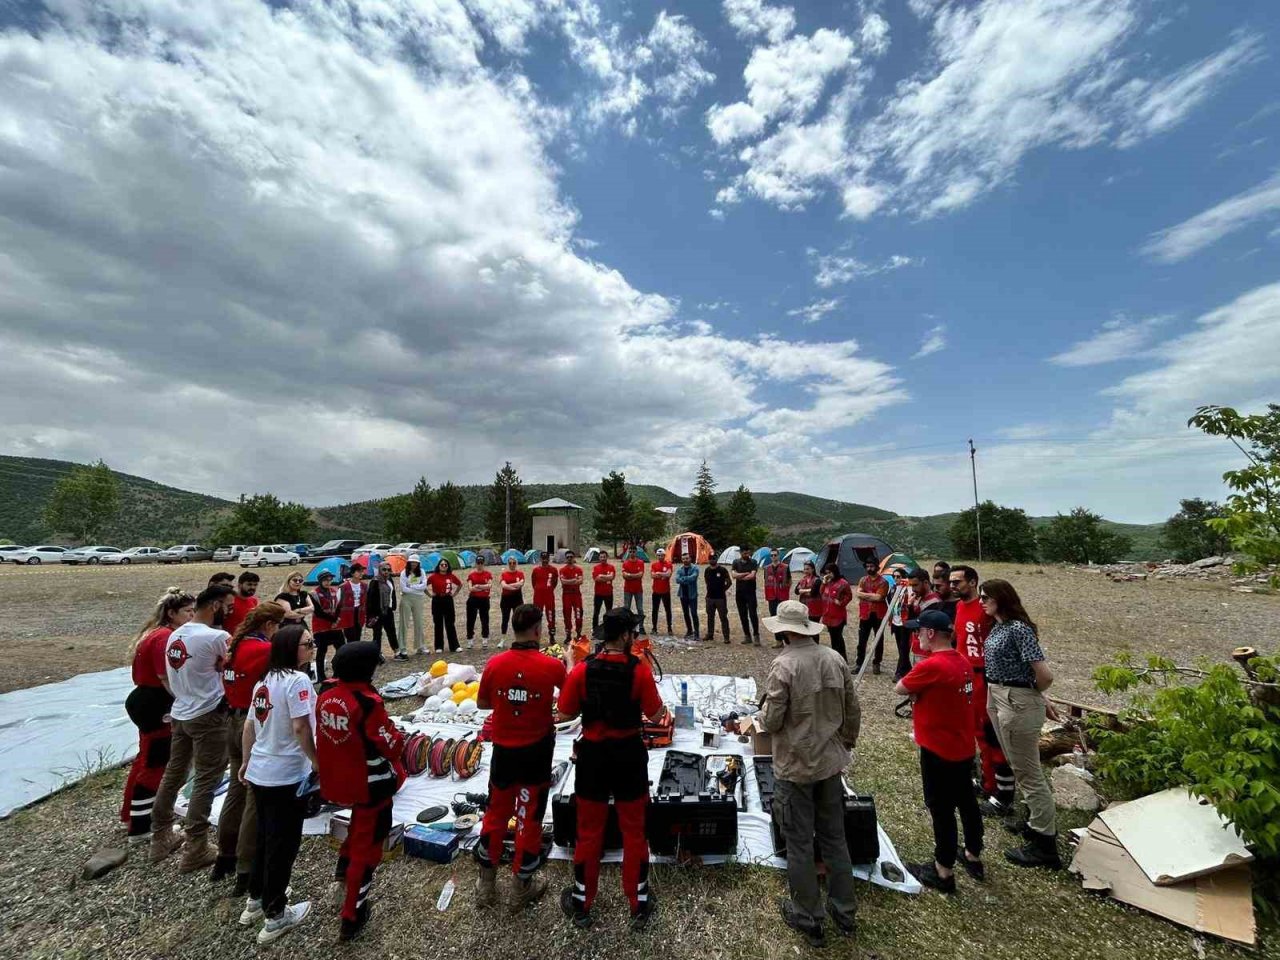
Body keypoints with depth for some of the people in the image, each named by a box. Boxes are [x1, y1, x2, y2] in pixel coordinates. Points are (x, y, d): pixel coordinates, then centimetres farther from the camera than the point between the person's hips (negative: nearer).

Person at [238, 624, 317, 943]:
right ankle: (275, 916, 24)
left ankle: (256, 900, 43)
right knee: (284, 843, 9)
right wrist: (317, 763, -12)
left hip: (260, 772, 9)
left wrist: (246, 761, 24)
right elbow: (301, 729, -25)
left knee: (265, 836, 26)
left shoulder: (264, 680, 5)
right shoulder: (298, 680, -22)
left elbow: (250, 726, 12)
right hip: (288, 776, -8)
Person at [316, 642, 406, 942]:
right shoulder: (367, 702, -30)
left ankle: (342, 876, 39)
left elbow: (327, 735, 8)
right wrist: (397, 734, -4)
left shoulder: (326, 694, -9)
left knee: (360, 823, 35)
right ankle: (351, 918, 25)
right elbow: (391, 747, -23)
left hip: (336, 779, 7)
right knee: (366, 843, 12)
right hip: (369, 784, -7)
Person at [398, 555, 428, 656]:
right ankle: (402, 648, 7)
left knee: (419, 623, 8)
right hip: (406, 599, -3)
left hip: (419, 599, 3)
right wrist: (417, 589, -10)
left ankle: (421, 647, 18)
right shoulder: (404, 573, -4)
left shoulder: (421, 572, 4)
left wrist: (411, 586, -14)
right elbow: (403, 589, -13)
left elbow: (424, 586, -7)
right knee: (404, 623, 2)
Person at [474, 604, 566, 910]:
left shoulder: (495, 664, -13)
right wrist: (568, 660, 20)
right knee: (530, 816, 14)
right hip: (536, 751, -2)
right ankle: (522, 887, 30)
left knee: (496, 813, 21)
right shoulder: (551, 665, -18)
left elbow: (482, 704, 3)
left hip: (504, 750, 2)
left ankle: (486, 884, 35)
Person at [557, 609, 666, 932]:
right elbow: (656, 715, -11)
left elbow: (566, 714, -5)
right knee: (633, 830, 18)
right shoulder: (639, 670, -18)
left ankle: (581, 904, 34)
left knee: (589, 831, 19)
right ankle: (639, 905, 32)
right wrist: (661, 703, 8)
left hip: (592, 754, 1)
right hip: (629, 754, -1)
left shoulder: (583, 670, -13)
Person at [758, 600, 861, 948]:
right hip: (830, 762, 6)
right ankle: (844, 912, 37)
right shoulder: (836, 659, -6)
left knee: (799, 843, 13)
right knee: (834, 838, 22)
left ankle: (808, 918, 29)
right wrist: (845, 745, 18)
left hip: (795, 766, -5)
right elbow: (853, 711, 3)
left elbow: (772, 721, -20)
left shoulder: (784, 665, -23)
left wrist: (763, 713, 3)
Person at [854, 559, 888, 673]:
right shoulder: (863, 580, 7)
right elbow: (858, 594, -7)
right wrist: (873, 595, -17)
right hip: (865, 614, 3)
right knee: (862, 641, 6)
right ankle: (859, 663, 13)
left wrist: (865, 595, -10)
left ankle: (876, 663, 21)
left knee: (879, 641, 8)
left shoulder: (883, 582, -6)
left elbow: (879, 597, -18)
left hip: (878, 615, -3)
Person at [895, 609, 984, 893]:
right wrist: (921, 692, -1)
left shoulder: (931, 665, -27)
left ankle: (944, 872, 21)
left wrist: (916, 689, 0)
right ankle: (974, 857, 41)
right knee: (966, 801, 23)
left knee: (941, 810, 7)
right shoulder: (962, 661, 0)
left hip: (938, 752, -8)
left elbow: (899, 689, -15)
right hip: (963, 748, 8)